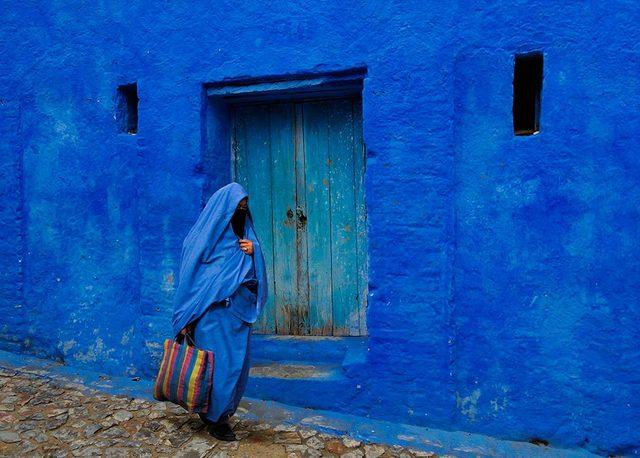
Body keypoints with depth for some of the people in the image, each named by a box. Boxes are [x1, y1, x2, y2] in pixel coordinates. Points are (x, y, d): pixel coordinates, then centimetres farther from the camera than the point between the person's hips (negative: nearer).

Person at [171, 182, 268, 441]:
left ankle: (225, 409, 27)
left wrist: (253, 252, -8)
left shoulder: (244, 234, 12)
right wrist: (187, 319, -7)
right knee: (218, 364, -2)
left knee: (237, 363, 10)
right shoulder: (203, 237, -6)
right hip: (213, 313, -6)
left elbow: (255, 273, 15)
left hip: (239, 313, 6)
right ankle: (215, 418, 13)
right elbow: (189, 275, -6)